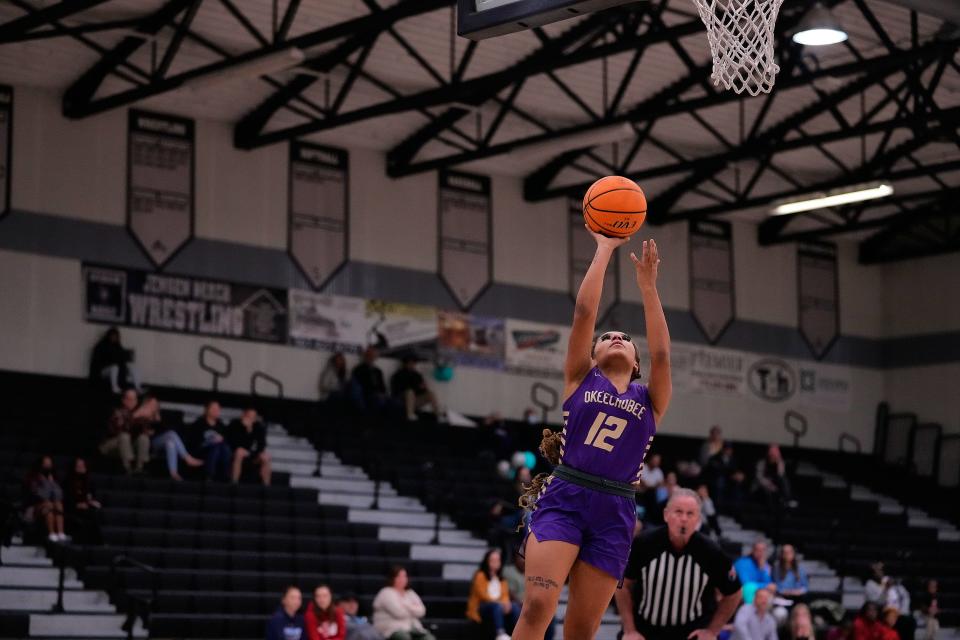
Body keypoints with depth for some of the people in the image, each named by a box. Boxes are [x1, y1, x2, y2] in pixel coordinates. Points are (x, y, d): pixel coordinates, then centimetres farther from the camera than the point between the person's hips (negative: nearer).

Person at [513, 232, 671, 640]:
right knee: (538, 605, -21)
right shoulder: (580, 380, 13)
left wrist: (647, 285, -3)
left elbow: (661, 353, -2)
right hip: (563, 499, -2)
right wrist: (604, 250, 8)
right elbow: (584, 312, 5)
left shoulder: (650, 400, 15)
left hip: (614, 513, 2)